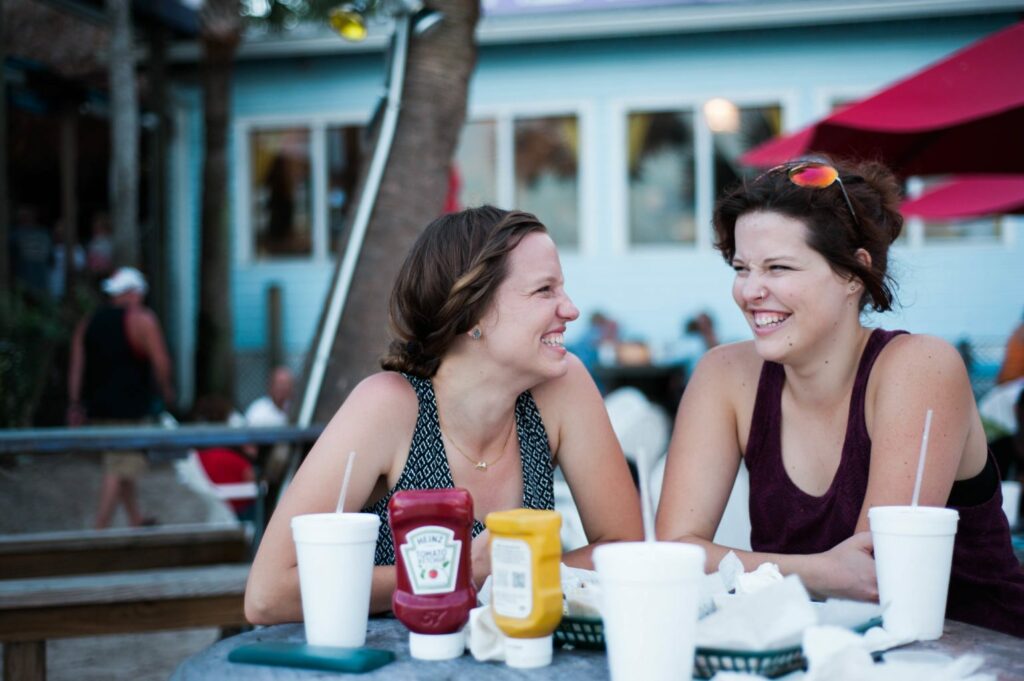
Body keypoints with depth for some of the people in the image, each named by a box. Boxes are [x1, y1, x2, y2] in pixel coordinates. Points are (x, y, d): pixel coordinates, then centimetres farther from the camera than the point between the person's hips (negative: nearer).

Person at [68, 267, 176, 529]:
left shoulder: (89, 322, 12)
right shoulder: (142, 319, -5)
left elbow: (76, 366, 7)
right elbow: (160, 361, -13)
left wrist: (75, 404, 7)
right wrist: (166, 390, 2)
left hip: (97, 407, 7)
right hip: (130, 407, -7)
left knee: (123, 468, 18)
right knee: (120, 472, -6)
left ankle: (136, 521, 27)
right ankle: (100, 529, -11)